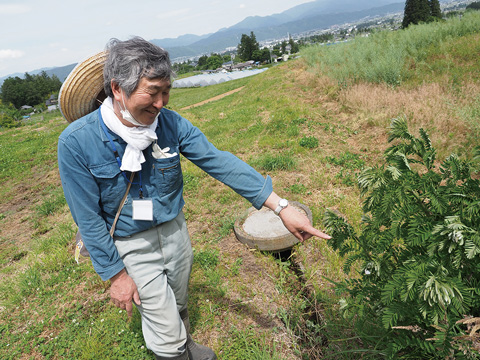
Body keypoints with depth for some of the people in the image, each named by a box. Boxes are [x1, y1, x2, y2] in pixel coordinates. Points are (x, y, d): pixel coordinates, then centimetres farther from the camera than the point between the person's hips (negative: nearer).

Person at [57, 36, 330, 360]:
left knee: (178, 308, 28)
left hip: (175, 230, 4)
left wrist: (281, 206, -22)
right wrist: (116, 274, -10)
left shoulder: (170, 123, -15)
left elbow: (220, 162, -17)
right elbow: (89, 219, -15)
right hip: (131, 246, -3)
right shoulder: (76, 143, -23)